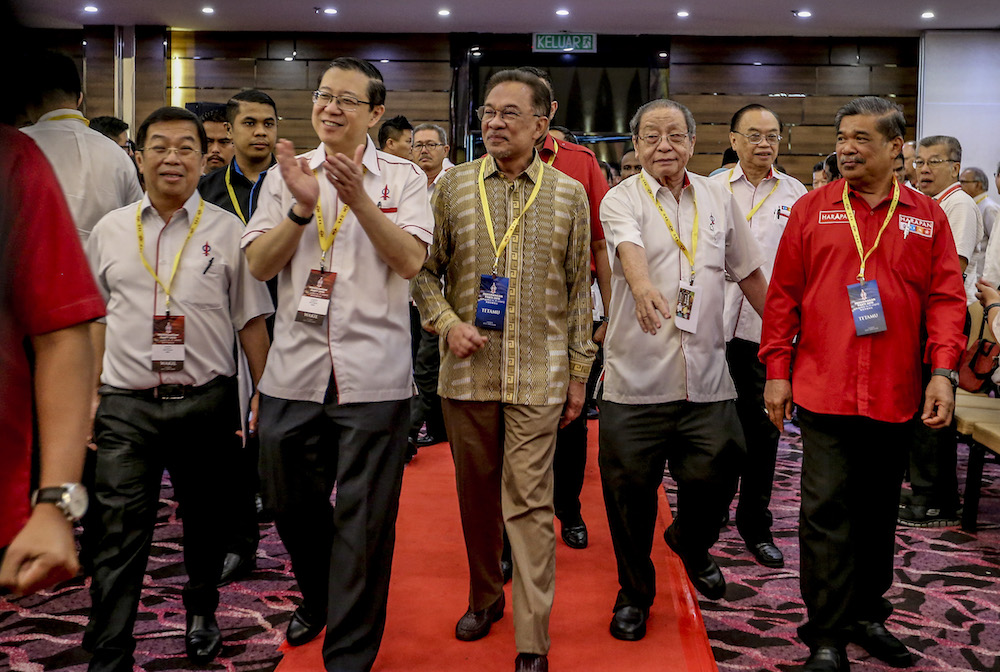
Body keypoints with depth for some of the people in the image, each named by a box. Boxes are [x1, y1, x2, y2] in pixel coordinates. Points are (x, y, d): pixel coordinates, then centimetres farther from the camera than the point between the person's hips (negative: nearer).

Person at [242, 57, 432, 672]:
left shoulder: (403, 177, 3)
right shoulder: (287, 174, 10)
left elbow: (411, 261, -10)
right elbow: (259, 264, 1)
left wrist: (358, 199, -21)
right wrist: (302, 207, -14)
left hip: (373, 376, -3)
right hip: (294, 370, 4)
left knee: (364, 518, 2)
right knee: (292, 505, 17)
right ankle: (318, 598, 45)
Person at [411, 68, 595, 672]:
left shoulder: (569, 194, 4)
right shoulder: (454, 186, 5)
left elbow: (579, 290, 6)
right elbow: (425, 269, 10)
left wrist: (579, 372, 4)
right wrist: (446, 323, -7)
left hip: (538, 376, -2)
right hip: (467, 371, 2)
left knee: (529, 503, -3)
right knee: (476, 493, 13)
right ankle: (485, 597, 35)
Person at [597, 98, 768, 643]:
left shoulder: (717, 198, 12)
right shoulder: (621, 199, -1)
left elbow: (748, 272, 19)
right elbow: (628, 247, -24)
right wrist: (644, 287, -45)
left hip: (706, 374, 3)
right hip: (637, 373, -3)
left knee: (715, 476, 3)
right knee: (631, 489, 4)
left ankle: (691, 542, 39)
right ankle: (634, 592, 26)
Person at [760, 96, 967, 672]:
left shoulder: (927, 216, 7)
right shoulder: (812, 209, 4)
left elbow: (946, 298, 3)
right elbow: (783, 294, 3)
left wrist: (943, 372, -8)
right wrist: (777, 370, -1)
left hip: (896, 397, 2)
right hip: (823, 391, -2)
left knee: (879, 511, 14)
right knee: (827, 511, -3)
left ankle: (867, 615, 31)